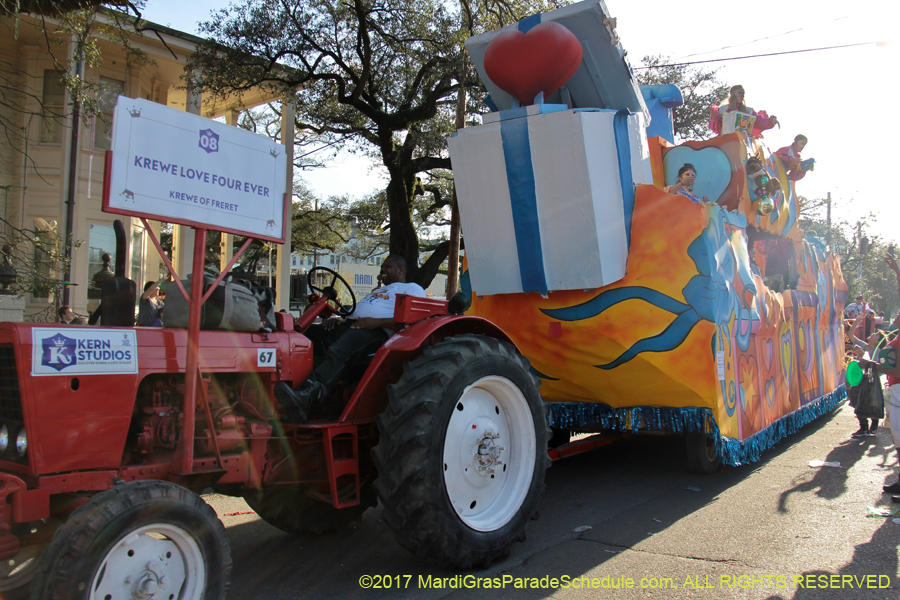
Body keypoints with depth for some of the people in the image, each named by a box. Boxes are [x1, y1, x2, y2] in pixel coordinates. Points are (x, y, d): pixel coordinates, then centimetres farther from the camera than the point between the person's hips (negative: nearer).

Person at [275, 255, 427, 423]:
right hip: (348, 325, 9)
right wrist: (336, 319, 12)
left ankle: (305, 398, -60)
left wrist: (376, 321, -17)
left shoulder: (412, 288, 14)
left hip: (376, 331, -9)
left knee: (338, 353, -39)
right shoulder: (377, 290, 43)